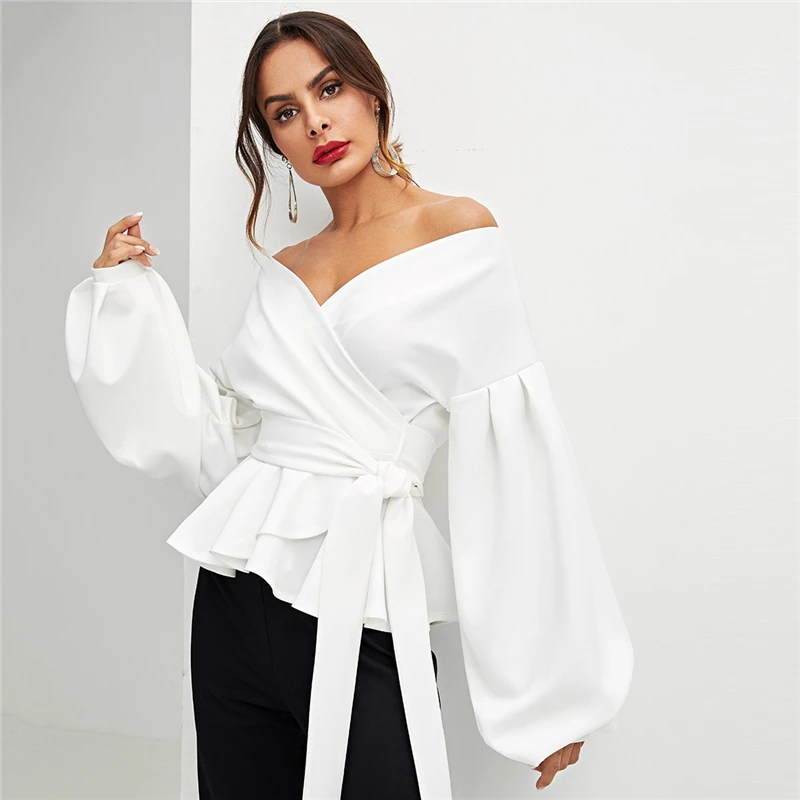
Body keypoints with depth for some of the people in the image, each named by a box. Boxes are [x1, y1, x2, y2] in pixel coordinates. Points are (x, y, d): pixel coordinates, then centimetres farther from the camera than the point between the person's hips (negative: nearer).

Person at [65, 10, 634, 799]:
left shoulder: (457, 231, -4)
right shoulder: (281, 273, 12)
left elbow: (510, 460, -9)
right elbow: (210, 437, 9)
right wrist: (128, 291, 9)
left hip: (361, 605, -5)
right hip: (236, 594, 5)